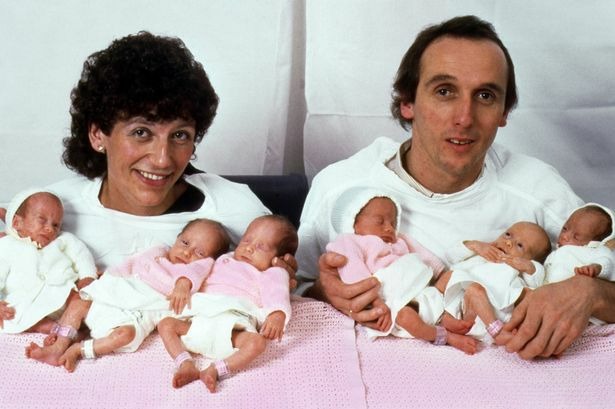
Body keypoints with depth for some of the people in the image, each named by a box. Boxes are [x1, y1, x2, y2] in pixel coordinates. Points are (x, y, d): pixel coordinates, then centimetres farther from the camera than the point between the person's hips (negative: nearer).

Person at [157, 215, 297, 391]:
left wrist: (277, 316, -24)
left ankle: (215, 370, -42)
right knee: (166, 324, -13)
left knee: (257, 341, -33)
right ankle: (186, 364, -28)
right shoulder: (224, 261, 35)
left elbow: (276, 297, -1)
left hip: (232, 326, -4)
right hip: (201, 319, 4)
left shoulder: (271, 275, 18)